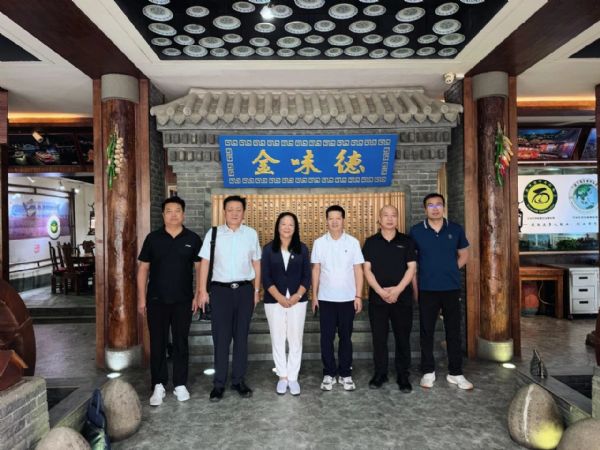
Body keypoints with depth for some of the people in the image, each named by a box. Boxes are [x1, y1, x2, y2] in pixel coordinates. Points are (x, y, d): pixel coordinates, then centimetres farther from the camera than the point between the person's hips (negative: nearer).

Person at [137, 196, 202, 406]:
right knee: (157, 343, 6)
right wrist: (141, 298, 0)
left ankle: (180, 384, 22)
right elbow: (143, 268, 3)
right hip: (156, 300, 0)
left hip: (183, 300, 0)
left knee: (181, 343, 9)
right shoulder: (153, 238, 1)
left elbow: (199, 267, 3)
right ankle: (158, 385, 19)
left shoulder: (193, 239, 0)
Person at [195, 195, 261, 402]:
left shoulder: (251, 234, 4)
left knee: (241, 337, 9)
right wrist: (202, 290, -5)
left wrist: (256, 290, 7)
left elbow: (256, 263, 8)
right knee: (221, 338, 4)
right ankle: (219, 383, 15)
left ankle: (238, 380, 22)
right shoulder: (214, 233, 0)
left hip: (244, 290, 2)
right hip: (220, 290, -1)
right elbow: (205, 262, 0)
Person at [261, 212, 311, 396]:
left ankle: (293, 377, 15)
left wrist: (297, 295, -12)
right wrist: (279, 297, -13)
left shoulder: (302, 249, 4)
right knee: (277, 339, 6)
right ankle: (282, 377, 19)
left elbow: (307, 276, 2)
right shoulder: (269, 249, 1)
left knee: (295, 339, 4)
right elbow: (265, 277, -3)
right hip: (274, 301, 0)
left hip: (298, 300, 0)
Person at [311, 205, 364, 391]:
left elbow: (358, 270, 1)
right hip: (326, 298, 0)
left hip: (347, 298, 0)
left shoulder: (353, 242, -1)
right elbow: (316, 270, 4)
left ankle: (345, 374, 22)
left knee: (345, 337, 9)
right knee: (327, 337, 6)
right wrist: (314, 295, 3)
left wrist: (358, 296, -3)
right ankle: (329, 374, 19)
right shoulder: (319, 243, 0)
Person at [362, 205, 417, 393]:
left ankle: (403, 376, 19)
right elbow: (367, 269, -1)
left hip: (402, 298, 0)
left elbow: (412, 268, -1)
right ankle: (380, 374, 20)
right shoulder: (371, 242, 4)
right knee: (379, 338, 7)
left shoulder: (406, 241, 5)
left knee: (403, 338, 6)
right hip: (377, 298, 0)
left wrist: (397, 290, -13)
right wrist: (381, 291, -13)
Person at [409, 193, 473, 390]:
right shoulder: (416, 231, -2)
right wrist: (415, 286, 0)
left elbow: (464, 255, 13)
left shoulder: (456, 229, 2)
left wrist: (450, 271, 4)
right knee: (427, 331, 7)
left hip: (452, 288, 2)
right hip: (426, 289, -1)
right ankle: (428, 372, 21)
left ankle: (456, 373, 22)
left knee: (454, 331, 9)